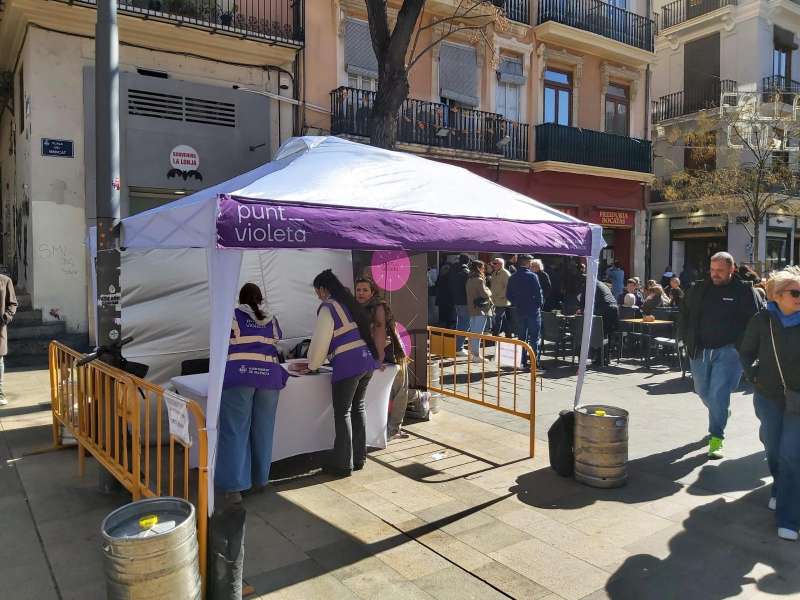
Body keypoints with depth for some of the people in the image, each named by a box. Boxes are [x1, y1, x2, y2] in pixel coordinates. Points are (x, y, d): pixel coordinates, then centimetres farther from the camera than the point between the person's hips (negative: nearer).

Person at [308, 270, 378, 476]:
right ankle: (359, 458, 26)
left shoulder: (328, 309, -8)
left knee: (342, 413, 2)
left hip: (348, 364, -8)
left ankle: (343, 465, 10)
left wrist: (312, 365, 12)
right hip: (368, 360, 8)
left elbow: (320, 341, -7)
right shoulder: (350, 303, 16)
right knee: (358, 407, 17)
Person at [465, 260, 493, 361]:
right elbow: (484, 294, -20)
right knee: (478, 333, -5)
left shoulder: (469, 280, 11)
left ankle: (472, 353, 22)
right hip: (481, 309, -8)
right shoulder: (479, 280, -15)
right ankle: (476, 355, -2)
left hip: (472, 309, 8)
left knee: (473, 332, 14)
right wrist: (489, 292, 1)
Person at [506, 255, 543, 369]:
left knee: (521, 337, 11)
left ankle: (523, 361, 12)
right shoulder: (532, 276, -12)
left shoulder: (513, 278, 5)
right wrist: (540, 304, 2)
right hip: (533, 310, -5)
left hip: (519, 311, 5)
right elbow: (538, 292, -13)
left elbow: (508, 294, 8)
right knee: (534, 338, 1)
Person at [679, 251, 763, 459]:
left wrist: (740, 345, -11)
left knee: (719, 395, -10)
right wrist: (687, 340, 8)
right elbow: (684, 315, 16)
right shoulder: (698, 289, 6)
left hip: (728, 351, -4)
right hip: (700, 351, 5)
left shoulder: (744, 291, -4)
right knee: (703, 392, 16)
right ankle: (722, 414, 47)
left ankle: (716, 439, 1)